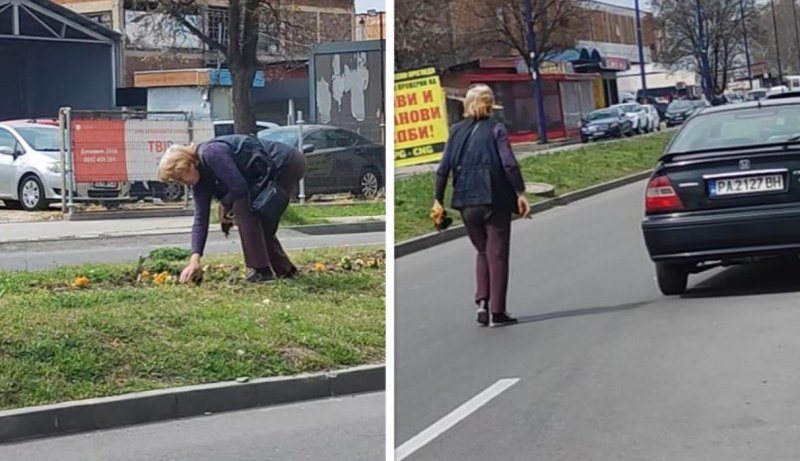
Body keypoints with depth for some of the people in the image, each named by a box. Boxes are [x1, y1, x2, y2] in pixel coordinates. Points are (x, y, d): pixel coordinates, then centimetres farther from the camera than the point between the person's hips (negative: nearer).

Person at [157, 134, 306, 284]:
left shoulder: (210, 154, -22)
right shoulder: (201, 180, 6)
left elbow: (239, 187, -24)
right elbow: (200, 218, 4)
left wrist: (225, 204, -3)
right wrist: (195, 259, -3)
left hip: (287, 163, -9)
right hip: (275, 171, 9)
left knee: (243, 207, -14)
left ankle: (261, 270, -12)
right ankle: (285, 270, 22)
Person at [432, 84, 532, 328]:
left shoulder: (456, 131, 6)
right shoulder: (496, 130, -4)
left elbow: (444, 168, 4)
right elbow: (509, 164, -13)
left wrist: (438, 200, 8)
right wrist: (520, 193, -10)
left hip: (467, 203, 4)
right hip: (495, 200, -4)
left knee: (483, 252, 19)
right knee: (497, 254, 4)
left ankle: (482, 301, 6)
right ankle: (496, 311, 3)